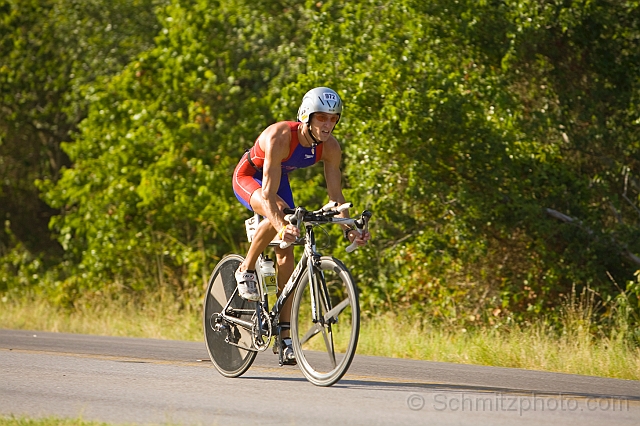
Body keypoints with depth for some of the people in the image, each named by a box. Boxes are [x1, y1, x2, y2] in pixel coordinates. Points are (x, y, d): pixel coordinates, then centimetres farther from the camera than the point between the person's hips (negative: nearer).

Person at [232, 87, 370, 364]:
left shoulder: (330, 148, -21)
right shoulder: (280, 137, -38)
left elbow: (335, 194, -14)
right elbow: (268, 192, -43)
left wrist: (349, 230, -29)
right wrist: (282, 226, -58)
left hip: (279, 178, 6)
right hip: (248, 177, -5)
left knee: (286, 255, -4)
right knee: (277, 217, -37)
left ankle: (284, 335, 0)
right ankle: (246, 271, -12)